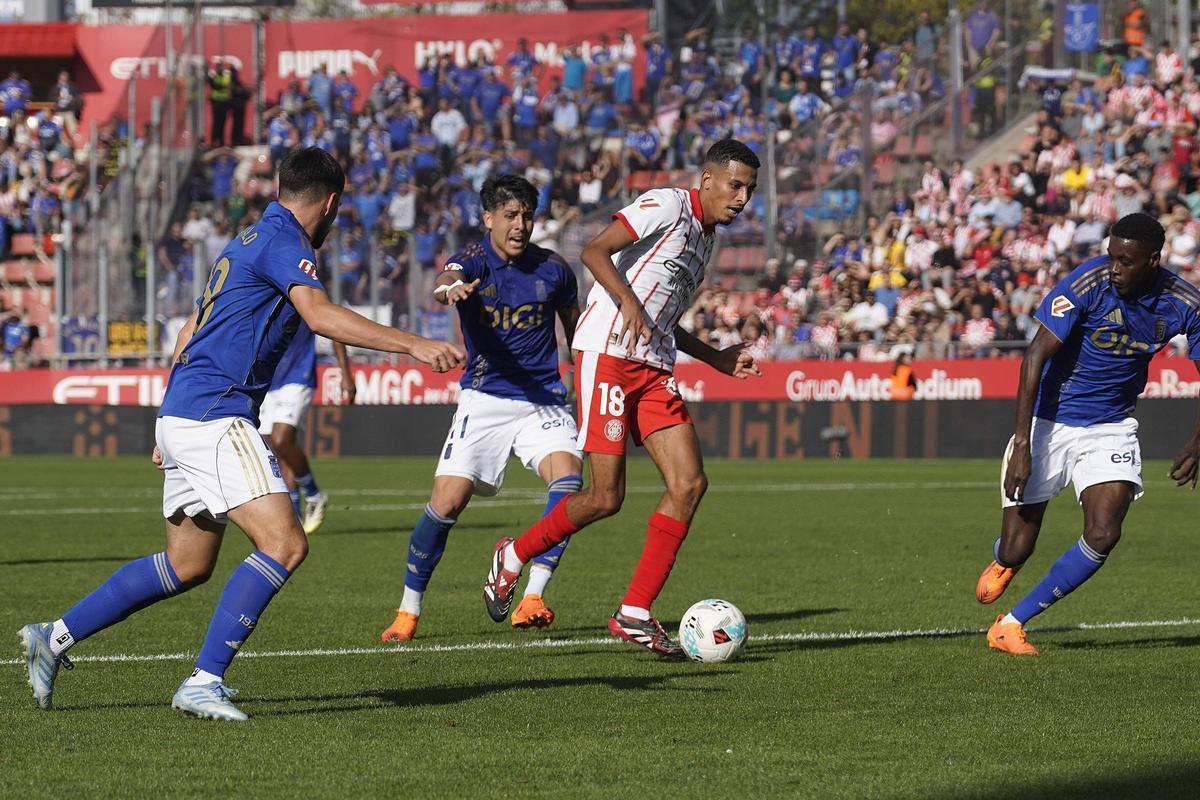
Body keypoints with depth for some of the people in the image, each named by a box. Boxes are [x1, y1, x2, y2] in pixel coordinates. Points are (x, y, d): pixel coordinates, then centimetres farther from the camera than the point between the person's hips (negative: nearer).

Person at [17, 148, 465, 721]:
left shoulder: (250, 242, 21)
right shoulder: (283, 242, -10)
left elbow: (190, 332, 26)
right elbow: (320, 316, -27)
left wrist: (170, 428, 30)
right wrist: (414, 345, -31)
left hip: (184, 415, 10)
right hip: (213, 418, -10)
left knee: (188, 565, 17)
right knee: (285, 544, -16)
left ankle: (55, 637, 22)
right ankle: (204, 682, -18)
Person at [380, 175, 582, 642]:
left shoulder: (553, 269, 0)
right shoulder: (472, 262, -8)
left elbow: (575, 328, 17)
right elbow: (445, 282, -34)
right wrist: (450, 288, -58)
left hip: (543, 400, 1)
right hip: (484, 399, -1)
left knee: (568, 477, -25)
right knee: (447, 502, -11)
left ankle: (532, 597, -23)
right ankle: (408, 611, 8)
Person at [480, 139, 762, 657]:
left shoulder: (705, 240, 24)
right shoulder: (668, 205, -4)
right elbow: (594, 251, -16)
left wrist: (717, 359, 24)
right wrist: (629, 303, -29)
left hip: (654, 370, 9)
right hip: (607, 353, -9)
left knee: (689, 484, -7)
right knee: (606, 496, -10)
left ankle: (635, 614, -3)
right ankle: (513, 556, 16)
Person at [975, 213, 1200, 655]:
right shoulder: (1088, 283, -22)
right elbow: (1035, 356, -23)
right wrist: (1022, 443, -29)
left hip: (1111, 427, 3)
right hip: (1049, 421, -2)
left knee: (1103, 536, -17)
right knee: (1016, 551, -2)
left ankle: (1011, 624, -2)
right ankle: (1002, 560, 40)